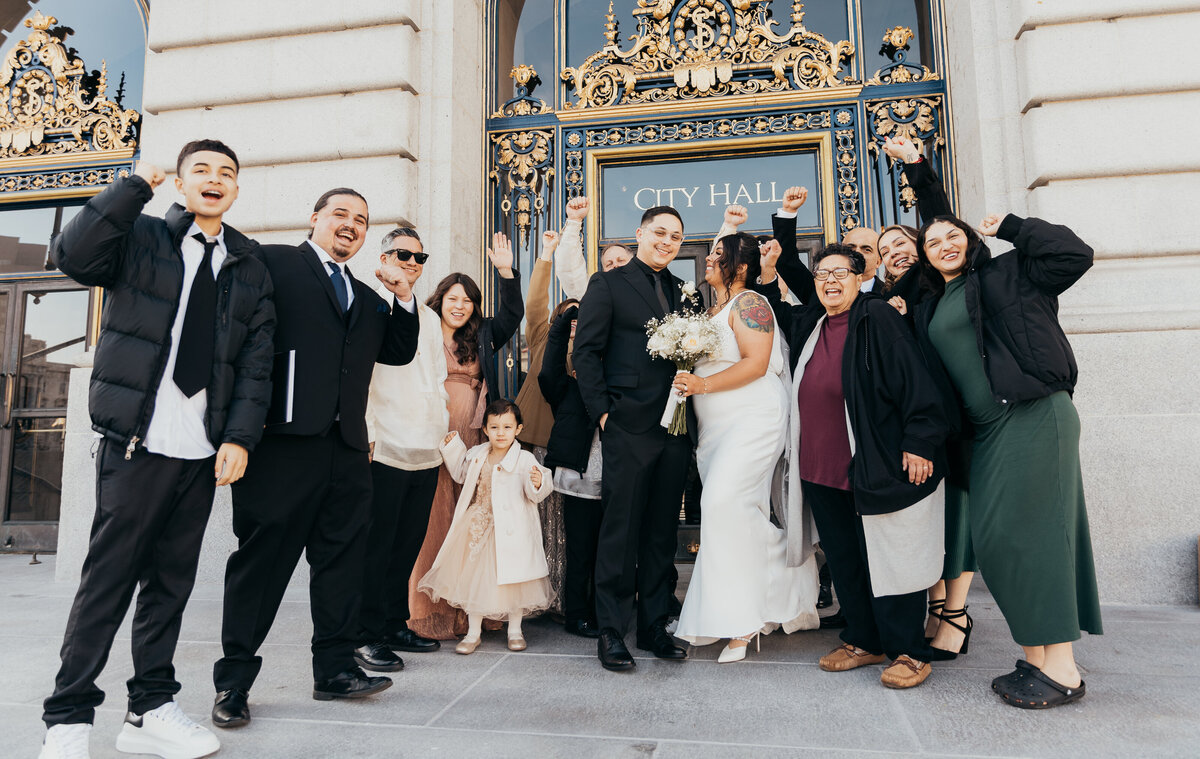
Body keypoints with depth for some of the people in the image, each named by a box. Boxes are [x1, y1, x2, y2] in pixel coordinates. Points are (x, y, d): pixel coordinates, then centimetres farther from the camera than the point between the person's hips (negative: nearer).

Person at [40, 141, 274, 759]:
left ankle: (151, 710, 23)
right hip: (137, 441, -3)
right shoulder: (140, 238, 5)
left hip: (203, 451, 4)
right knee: (108, 577, 1)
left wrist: (240, 437, -2)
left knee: (172, 580, 11)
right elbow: (71, 256, -16)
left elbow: (257, 360, 7)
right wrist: (136, 185, -10)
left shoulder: (251, 267, 12)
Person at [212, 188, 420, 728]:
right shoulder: (273, 263, 5)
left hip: (348, 446, 6)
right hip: (284, 440, -6)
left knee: (342, 556, 9)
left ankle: (335, 668, 21)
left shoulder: (366, 297, 25)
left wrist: (403, 298, 8)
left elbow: (399, 352, 21)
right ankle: (234, 679, 16)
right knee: (262, 554, 2)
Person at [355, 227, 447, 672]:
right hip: (385, 449, -6)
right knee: (376, 547, -2)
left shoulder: (430, 318, 21)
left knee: (408, 546, 12)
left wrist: (444, 428, 15)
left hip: (427, 451, 7)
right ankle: (367, 636, 9)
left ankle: (395, 625, 24)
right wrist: (367, 434, -13)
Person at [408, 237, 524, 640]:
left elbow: (512, 314, 8)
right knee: (432, 520, -1)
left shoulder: (482, 336, 15)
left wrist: (505, 270, 0)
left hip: (473, 441, 4)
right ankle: (428, 611, 8)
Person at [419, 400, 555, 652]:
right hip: (479, 529, 4)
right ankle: (473, 632, 25)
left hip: (511, 531, -4)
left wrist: (538, 483, -36)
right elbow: (460, 473, 23)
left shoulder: (525, 460, -10)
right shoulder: (477, 455, 5)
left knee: (513, 579, 6)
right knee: (474, 577, 10)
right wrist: (452, 447, 14)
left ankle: (515, 630, 25)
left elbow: (536, 494, -14)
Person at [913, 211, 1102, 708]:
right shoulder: (930, 310, 21)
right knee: (995, 540, 5)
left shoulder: (1002, 274, 3)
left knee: (1027, 531, -9)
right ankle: (1035, 660, 16)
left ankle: (1062, 671, 0)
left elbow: (1075, 255, -9)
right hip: (986, 429, 7)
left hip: (1033, 417, -7)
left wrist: (1009, 227, -2)